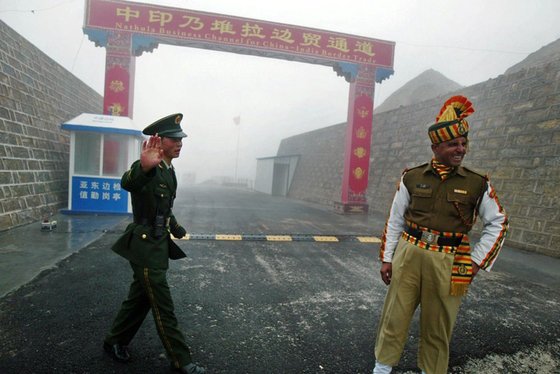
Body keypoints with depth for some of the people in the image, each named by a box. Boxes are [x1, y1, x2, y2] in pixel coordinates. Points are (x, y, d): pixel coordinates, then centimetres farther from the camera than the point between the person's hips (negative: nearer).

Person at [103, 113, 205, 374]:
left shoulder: (169, 171, 9)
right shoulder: (149, 168, -19)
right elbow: (127, 183, -44)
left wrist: (178, 231, 31)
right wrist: (143, 167, -65)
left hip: (158, 245, 9)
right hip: (145, 247, -9)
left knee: (140, 298, 22)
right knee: (163, 307, 2)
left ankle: (115, 342, 41)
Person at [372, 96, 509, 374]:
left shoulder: (478, 184, -1)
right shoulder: (411, 178, 0)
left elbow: (498, 223, 9)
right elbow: (395, 220, 5)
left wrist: (476, 262, 2)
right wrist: (386, 258, 4)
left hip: (449, 264, 0)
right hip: (408, 256, 0)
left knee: (438, 325, 13)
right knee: (395, 316, 9)